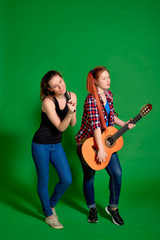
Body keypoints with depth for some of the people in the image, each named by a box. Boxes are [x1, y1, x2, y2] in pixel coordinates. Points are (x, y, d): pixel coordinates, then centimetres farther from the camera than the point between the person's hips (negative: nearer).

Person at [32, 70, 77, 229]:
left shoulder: (71, 96, -2)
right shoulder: (48, 102, -21)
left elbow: (72, 124, 1)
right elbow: (61, 127, -20)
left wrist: (73, 111, -18)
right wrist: (69, 113, -35)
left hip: (56, 145, 6)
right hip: (40, 145, -6)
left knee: (67, 180, 2)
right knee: (43, 181, 5)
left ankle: (51, 205, 28)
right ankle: (49, 215, 23)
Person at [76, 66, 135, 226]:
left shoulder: (108, 95, 1)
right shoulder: (91, 99, -23)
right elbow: (95, 125, -30)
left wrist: (124, 124, 7)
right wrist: (100, 150, -33)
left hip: (106, 139, 6)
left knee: (117, 173, -2)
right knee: (89, 177, 9)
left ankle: (112, 207, 18)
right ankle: (92, 209, 30)